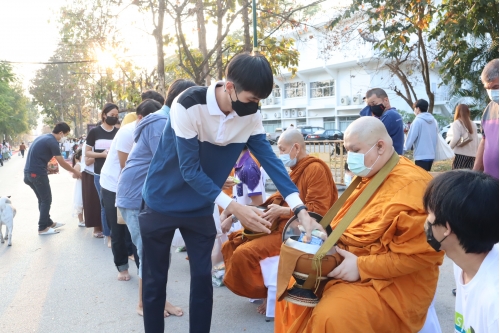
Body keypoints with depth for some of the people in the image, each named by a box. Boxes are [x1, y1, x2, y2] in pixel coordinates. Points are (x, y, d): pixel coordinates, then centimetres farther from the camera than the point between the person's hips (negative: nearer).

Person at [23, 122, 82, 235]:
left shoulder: (43, 137, 16)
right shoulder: (52, 141, -12)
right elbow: (62, 163, -8)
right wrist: (75, 171, 5)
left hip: (29, 172, 9)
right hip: (37, 173, -9)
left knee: (42, 199, 19)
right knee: (46, 200, 2)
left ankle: (48, 223, 29)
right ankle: (42, 228, 7)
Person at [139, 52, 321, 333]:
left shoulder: (251, 115, -11)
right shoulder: (189, 106, -26)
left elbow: (270, 159, -13)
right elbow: (190, 170, -27)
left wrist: (301, 209, -23)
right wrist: (233, 208, -32)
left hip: (201, 207, 4)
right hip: (163, 203, -4)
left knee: (203, 277, 7)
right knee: (155, 280, 7)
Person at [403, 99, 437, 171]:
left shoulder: (418, 121, -11)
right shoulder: (433, 121, 10)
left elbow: (411, 137, -10)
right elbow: (435, 139, 15)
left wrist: (405, 148, 5)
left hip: (421, 156, -7)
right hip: (431, 155, 7)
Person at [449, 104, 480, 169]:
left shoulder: (456, 123, -3)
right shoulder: (473, 124, 14)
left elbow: (456, 138, -16)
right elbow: (477, 141, 14)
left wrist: (451, 145, 2)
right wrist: (476, 154, 20)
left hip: (461, 154, -5)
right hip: (472, 155, 6)